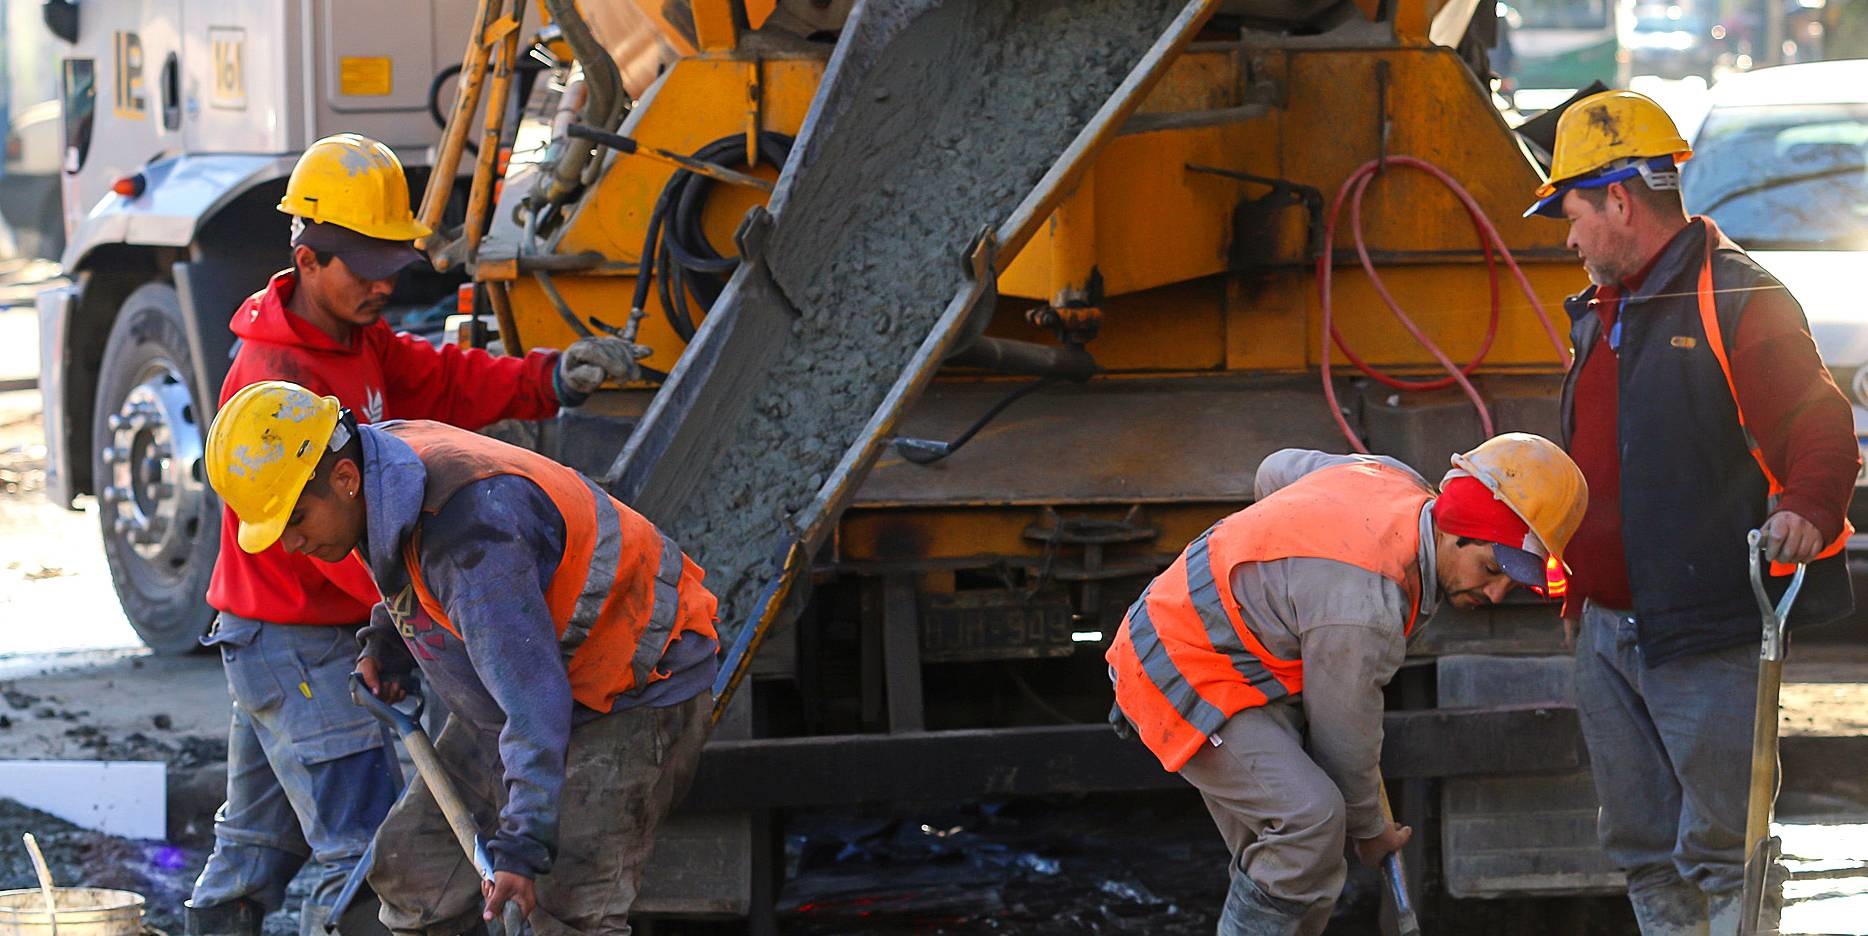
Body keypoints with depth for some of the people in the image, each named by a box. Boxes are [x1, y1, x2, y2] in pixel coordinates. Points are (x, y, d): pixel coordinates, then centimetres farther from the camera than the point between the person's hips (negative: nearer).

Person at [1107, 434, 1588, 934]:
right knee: (1310, 817, -27)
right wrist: (1370, 830, 3)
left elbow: (1278, 470, 17)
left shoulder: (1392, 478, -4)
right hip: (1188, 678, -11)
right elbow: (1344, 740, -16)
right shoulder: (1363, 610, -31)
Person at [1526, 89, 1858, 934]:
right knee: (1643, 852, 13)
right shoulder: (1602, 311, 17)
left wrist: (1805, 507, -39)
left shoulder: (1738, 302, -12)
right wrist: (1576, 583, 29)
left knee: (1720, 855, -9)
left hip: (1706, 640, -9)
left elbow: (1820, 428, -21)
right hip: (1609, 630, 9)